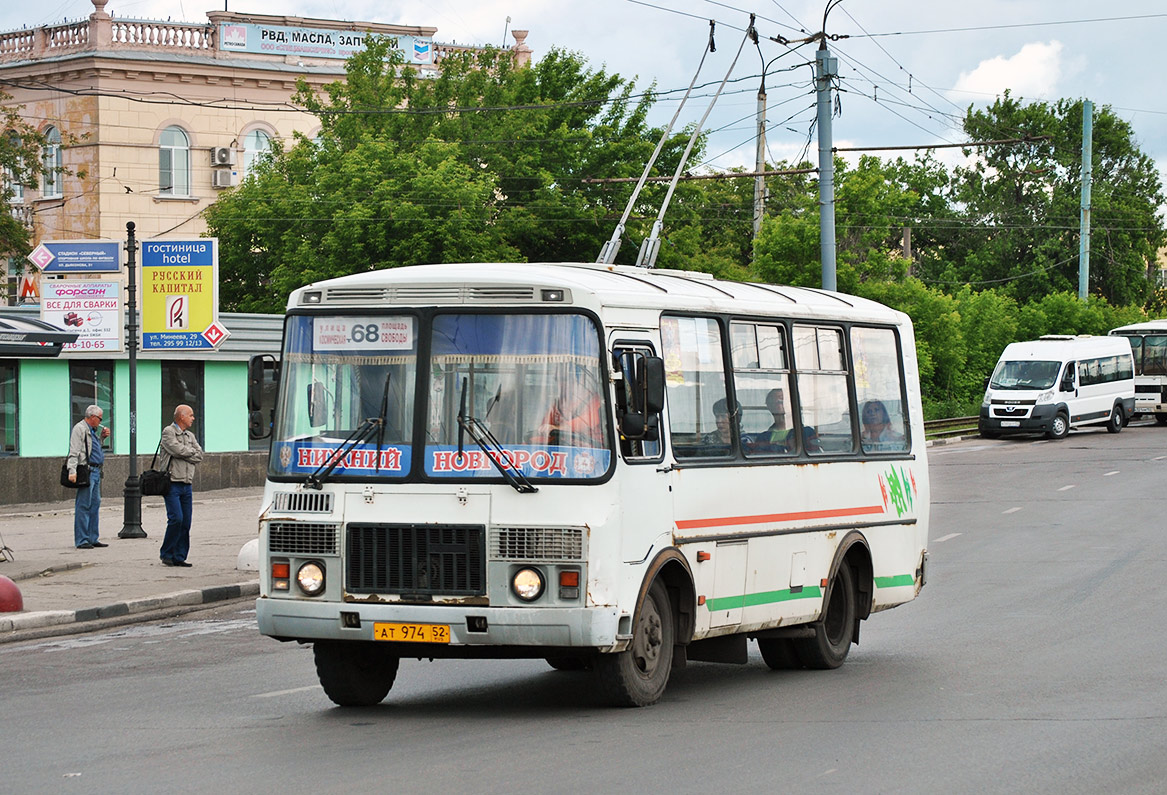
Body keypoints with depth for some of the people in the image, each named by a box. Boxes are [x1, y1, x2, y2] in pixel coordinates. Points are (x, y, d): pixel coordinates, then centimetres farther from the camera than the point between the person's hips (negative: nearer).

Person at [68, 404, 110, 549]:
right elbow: (74, 452, -17)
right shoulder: (79, 429, -8)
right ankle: (81, 541, -8)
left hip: (95, 471, 10)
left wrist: (102, 437, 19)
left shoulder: (92, 430, 21)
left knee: (95, 504, 12)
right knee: (83, 506, -8)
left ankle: (93, 538, 18)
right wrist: (72, 472, -26)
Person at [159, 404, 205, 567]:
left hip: (187, 485, 7)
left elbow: (199, 456, 7)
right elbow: (177, 450, -17)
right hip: (172, 483, -7)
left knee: (186, 522, 2)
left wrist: (184, 453, -7)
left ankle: (179, 557, 7)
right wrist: (191, 451, 0)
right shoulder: (168, 432, -3)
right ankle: (167, 555, -5)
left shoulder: (190, 436, 19)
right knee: (176, 518, -16)